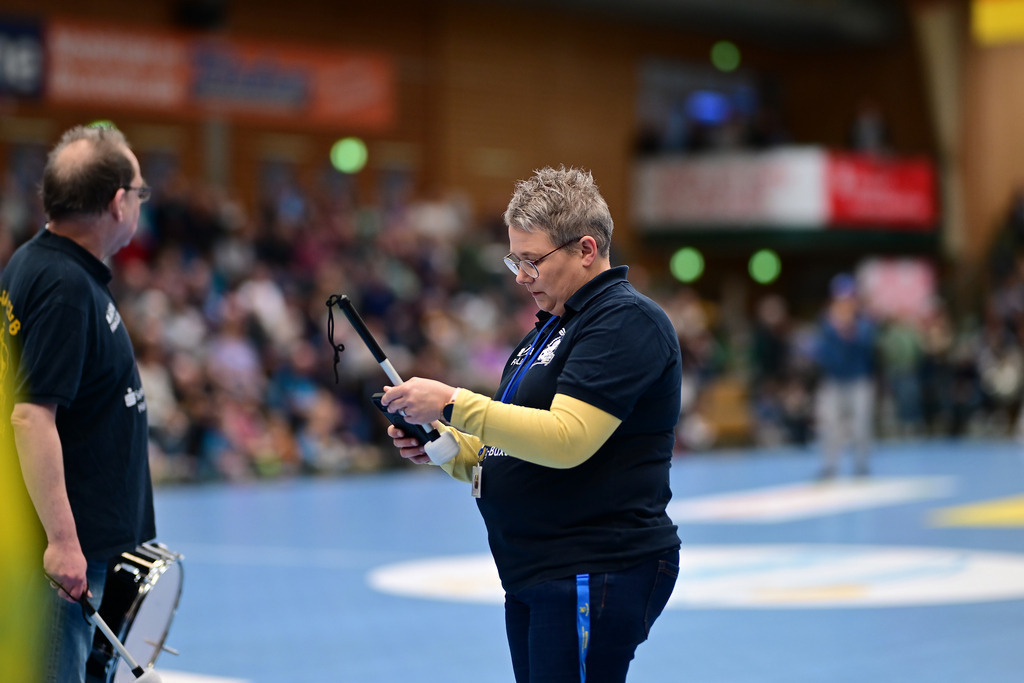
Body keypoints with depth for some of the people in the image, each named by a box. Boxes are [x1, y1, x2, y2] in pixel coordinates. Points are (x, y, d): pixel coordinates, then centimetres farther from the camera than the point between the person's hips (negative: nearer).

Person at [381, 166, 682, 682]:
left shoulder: (626, 321, -11)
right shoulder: (549, 328, 21)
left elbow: (566, 439, -22)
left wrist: (452, 404, -20)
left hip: (597, 576, -10)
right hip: (533, 580, 10)